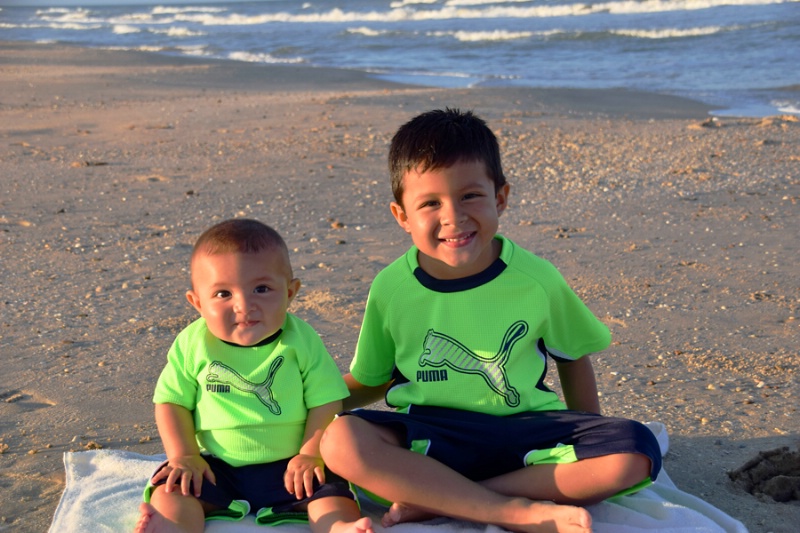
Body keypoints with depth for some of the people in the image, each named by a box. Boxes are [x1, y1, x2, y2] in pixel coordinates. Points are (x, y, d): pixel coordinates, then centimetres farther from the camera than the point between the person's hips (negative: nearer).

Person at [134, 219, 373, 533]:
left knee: (330, 489, -22)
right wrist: (184, 456, -8)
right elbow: (172, 402, 3)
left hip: (288, 466, 0)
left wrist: (310, 454, -12)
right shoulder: (193, 344, -5)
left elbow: (326, 402, -4)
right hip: (216, 467, 1)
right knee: (173, 487, -23)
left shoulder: (302, 340, -7)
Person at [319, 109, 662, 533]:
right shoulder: (391, 288, -4)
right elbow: (368, 382, 9)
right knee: (341, 440, -30)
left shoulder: (536, 279, -5)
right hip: (429, 441, 0)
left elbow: (572, 358, 11)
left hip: (525, 433, 1)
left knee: (635, 454, -25)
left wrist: (591, 452, 10)